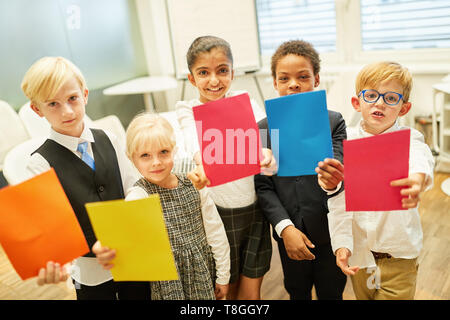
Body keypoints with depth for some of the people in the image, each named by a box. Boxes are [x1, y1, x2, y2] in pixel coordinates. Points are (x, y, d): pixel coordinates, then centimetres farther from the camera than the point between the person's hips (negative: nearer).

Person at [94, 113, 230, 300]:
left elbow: (215, 231, 2)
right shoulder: (138, 196, -15)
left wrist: (223, 277, 7)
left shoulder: (194, 185, -6)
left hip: (205, 278, 3)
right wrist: (109, 252, -57)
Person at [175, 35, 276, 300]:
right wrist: (202, 164, -49)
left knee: (252, 291, 12)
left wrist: (266, 155, -39)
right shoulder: (189, 110, -5)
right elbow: (195, 140, -26)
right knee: (226, 289, 16)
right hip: (218, 212, -1)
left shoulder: (245, 102, -1)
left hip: (254, 208, 1)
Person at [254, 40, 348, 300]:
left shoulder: (334, 122, -7)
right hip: (290, 234, 1)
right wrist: (285, 228, -15)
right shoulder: (265, 128, -5)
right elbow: (263, 186, -6)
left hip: (329, 232, -1)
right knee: (297, 292, 21)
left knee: (332, 292, 17)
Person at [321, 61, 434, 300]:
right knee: (362, 294, 19)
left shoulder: (409, 139, -8)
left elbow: (420, 159, -34)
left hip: (399, 253, -2)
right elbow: (339, 200, -6)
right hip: (358, 251, 2)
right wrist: (341, 243, -15)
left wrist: (418, 178, -57)